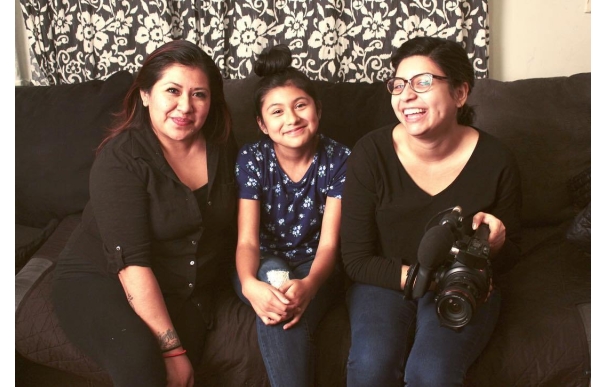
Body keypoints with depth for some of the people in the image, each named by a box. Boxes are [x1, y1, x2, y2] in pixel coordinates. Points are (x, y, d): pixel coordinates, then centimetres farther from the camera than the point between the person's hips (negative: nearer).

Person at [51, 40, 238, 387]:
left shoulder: (223, 147, -2)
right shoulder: (120, 158, -18)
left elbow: (231, 224, 12)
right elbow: (131, 261, -24)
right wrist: (171, 349, -28)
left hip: (186, 291, 4)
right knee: (139, 359, -33)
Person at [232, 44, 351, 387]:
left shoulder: (339, 160, -10)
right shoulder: (251, 159, -9)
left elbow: (329, 243, -15)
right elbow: (247, 240, -15)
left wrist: (308, 285, -38)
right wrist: (250, 285, -40)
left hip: (316, 268, -1)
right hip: (264, 268, 1)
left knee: (289, 308, -34)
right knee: (273, 270, -35)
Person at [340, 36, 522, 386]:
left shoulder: (495, 160, -10)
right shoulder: (370, 153, -13)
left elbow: (512, 253, 6)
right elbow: (357, 260, -9)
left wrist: (496, 243, -18)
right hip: (387, 282, 0)